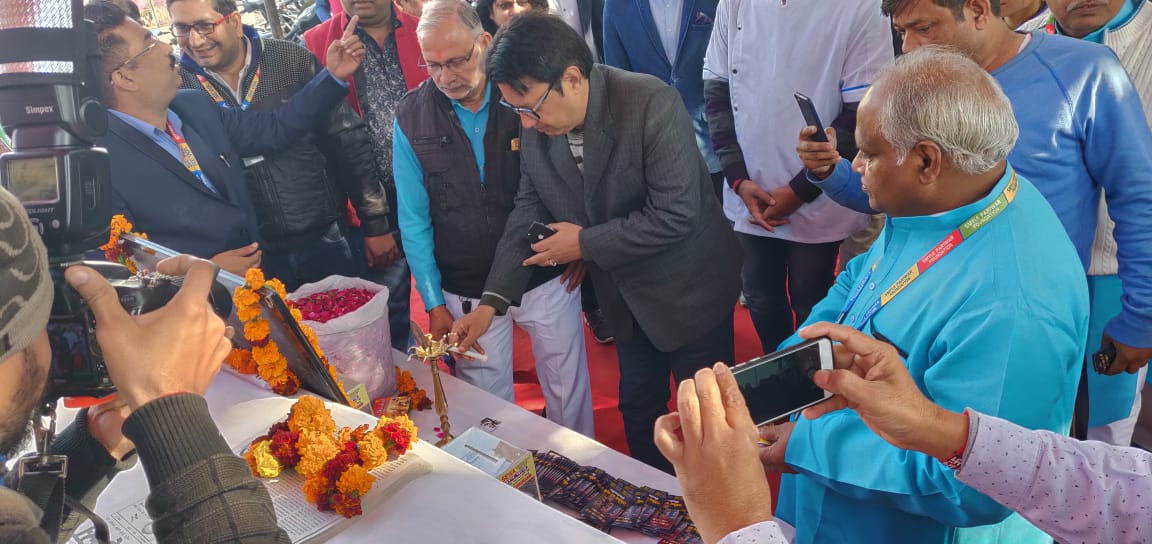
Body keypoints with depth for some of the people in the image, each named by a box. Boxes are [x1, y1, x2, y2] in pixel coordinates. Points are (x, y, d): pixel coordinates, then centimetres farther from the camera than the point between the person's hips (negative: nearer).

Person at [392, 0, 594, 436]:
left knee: (568, 391, 13)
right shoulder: (411, 118, -5)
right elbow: (414, 219, 0)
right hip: (466, 292, 1)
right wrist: (434, 303, -3)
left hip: (547, 278, 0)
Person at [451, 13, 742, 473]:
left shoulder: (651, 104, -29)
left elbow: (674, 213, -29)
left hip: (688, 289, -5)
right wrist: (492, 301, -12)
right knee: (638, 405, 21)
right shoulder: (536, 126, -11)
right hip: (624, 294, 5)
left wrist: (585, 244, -22)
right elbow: (529, 209, -4)